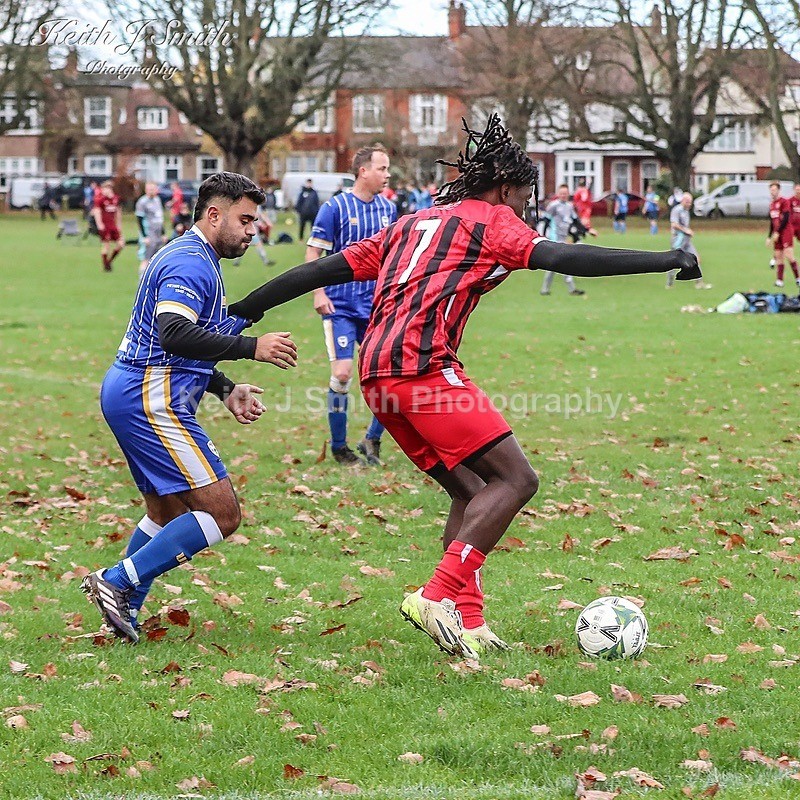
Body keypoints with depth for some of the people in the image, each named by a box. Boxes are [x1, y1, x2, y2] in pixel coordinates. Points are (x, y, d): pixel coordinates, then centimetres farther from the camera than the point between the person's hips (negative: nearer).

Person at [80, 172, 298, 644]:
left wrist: (225, 389, 17)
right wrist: (251, 347, -28)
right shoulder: (191, 263, -13)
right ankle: (118, 583, -12)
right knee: (222, 513, -13)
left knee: (169, 515, 20)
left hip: (127, 392, 11)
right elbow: (174, 334, -28)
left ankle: (122, 607, 21)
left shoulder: (193, 260, 22)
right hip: (150, 398, -11)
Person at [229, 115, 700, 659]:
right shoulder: (492, 220, 7)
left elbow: (327, 268, 24)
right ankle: (437, 596, -18)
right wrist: (666, 260, -9)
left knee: (471, 492, 15)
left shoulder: (412, 224, 28)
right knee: (516, 479, -8)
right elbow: (562, 258, -8)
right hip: (423, 365, -9)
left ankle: (467, 624, 5)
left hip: (377, 373, 9)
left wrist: (247, 308, 29)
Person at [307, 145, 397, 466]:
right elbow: (313, 252, -6)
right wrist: (319, 293, -14)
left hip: (377, 307, 5)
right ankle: (339, 447, 9)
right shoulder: (335, 207, -8)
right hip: (340, 306, -5)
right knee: (342, 373, -8)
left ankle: (372, 440, 14)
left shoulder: (388, 208, 7)